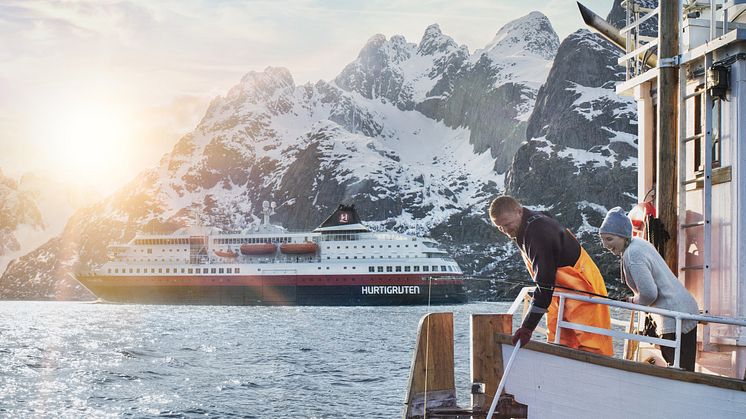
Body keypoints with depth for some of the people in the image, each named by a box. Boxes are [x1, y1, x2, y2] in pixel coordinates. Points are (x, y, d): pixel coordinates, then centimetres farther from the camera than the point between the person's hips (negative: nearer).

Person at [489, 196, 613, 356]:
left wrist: (527, 326, -29)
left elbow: (545, 284, -30)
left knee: (591, 349, -10)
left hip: (583, 287, -10)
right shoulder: (524, 229, 2)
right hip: (560, 291, 10)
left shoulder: (540, 231, -28)